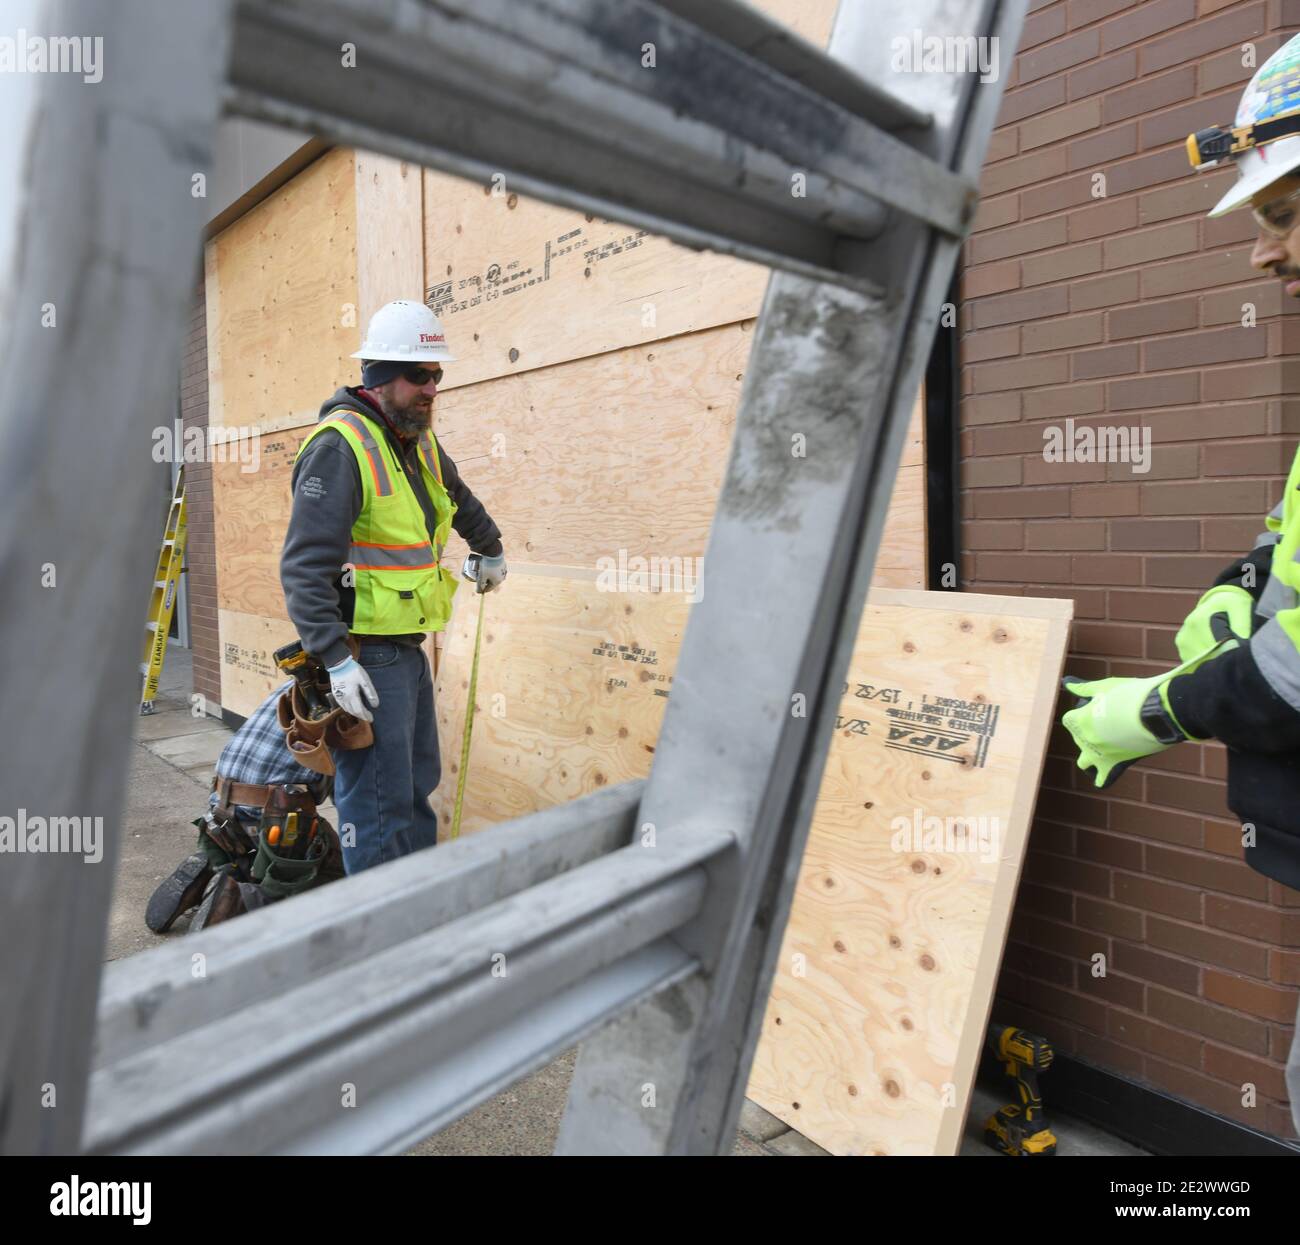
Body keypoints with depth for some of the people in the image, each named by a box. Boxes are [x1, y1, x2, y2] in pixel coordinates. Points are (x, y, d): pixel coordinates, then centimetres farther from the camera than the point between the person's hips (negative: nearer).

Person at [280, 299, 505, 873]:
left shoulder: (419, 443, 12)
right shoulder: (340, 445, -16)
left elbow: (461, 500, 35)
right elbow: (304, 566, -22)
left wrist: (490, 549, 45)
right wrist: (335, 660, -26)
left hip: (409, 648, 10)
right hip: (365, 656, -9)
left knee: (418, 785, 19)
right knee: (379, 806, -4)